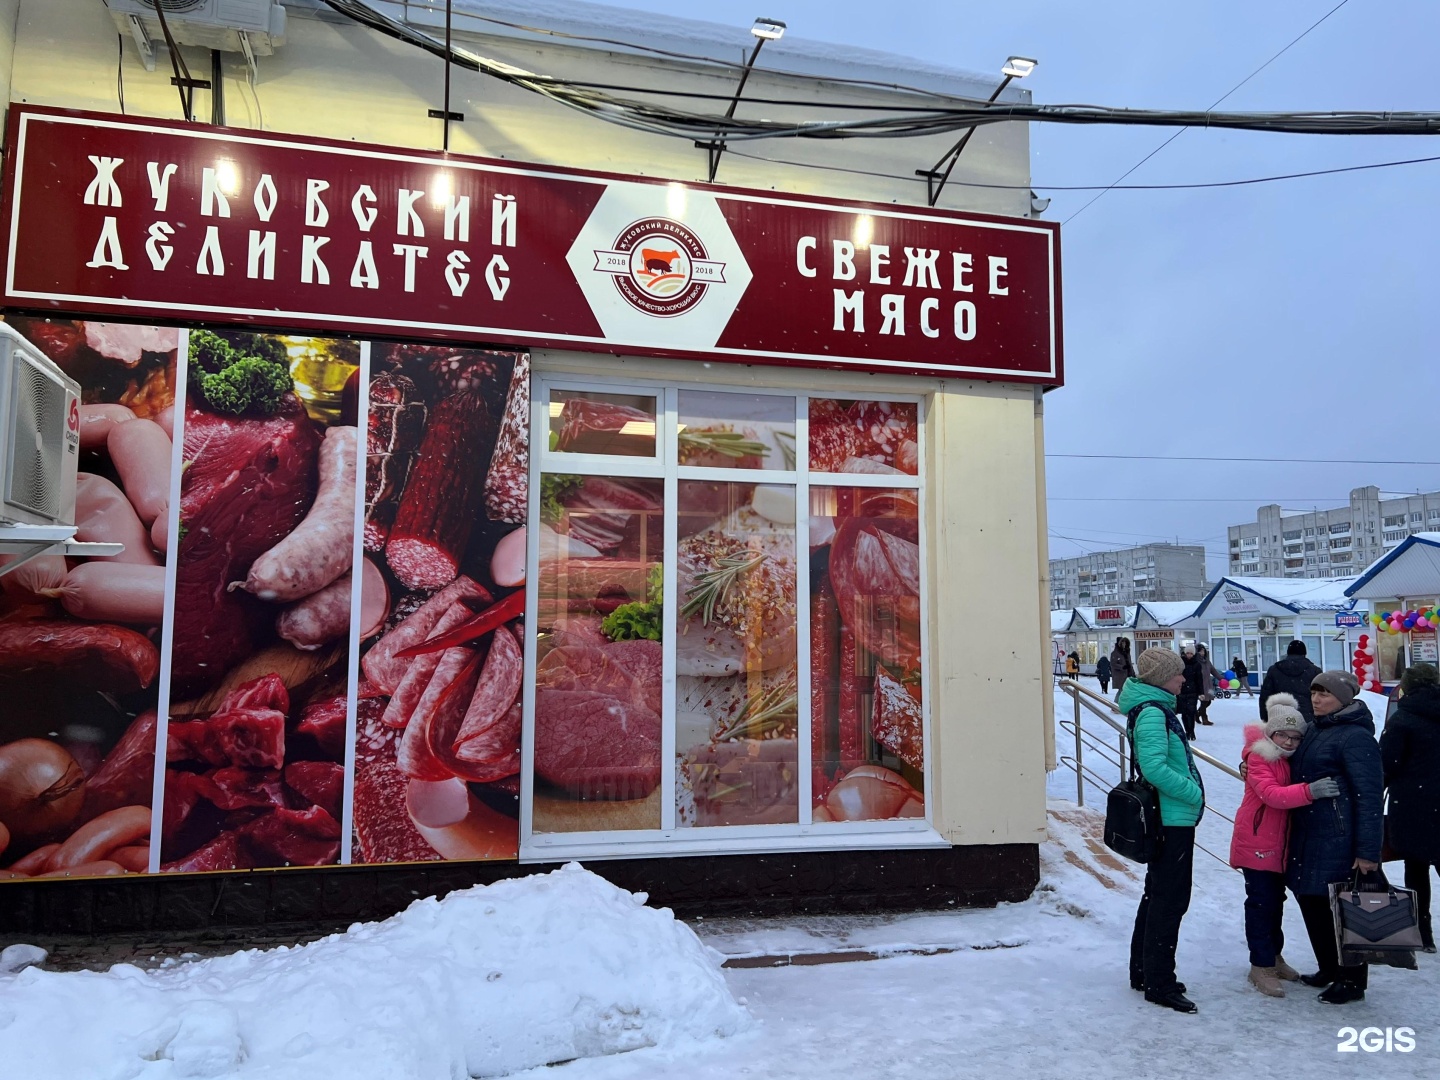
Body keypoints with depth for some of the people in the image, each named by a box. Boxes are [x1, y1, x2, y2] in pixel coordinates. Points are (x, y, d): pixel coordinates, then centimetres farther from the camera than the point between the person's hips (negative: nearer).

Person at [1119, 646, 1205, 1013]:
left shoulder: (1156, 708, 13)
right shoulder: (1152, 712, -19)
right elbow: (1154, 766, -28)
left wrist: (1190, 792, 13)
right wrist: (1193, 793, -18)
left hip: (1169, 820, 11)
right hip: (1172, 820, -11)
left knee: (1157, 896, 18)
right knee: (1170, 901, -3)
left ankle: (1144, 972, 29)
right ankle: (1159, 983, 6)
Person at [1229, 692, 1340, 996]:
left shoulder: (1293, 760, 9)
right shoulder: (1259, 758, -16)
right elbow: (1271, 794, -31)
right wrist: (1309, 791, -42)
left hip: (1280, 843, 8)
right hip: (1257, 842, -8)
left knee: (1275, 900, 18)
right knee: (1261, 902, -4)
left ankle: (1273, 957, 33)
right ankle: (1261, 966, 4)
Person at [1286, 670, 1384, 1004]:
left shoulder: (1355, 736, -14)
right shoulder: (1313, 730, 13)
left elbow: (1370, 796, -17)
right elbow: (1298, 776, 26)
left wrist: (1368, 851, -20)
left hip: (1340, 842, -9)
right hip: (1308, 836, 9)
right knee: (1311, 901, 16)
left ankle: (1352, 981, 16)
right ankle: (1330, 970, 32)